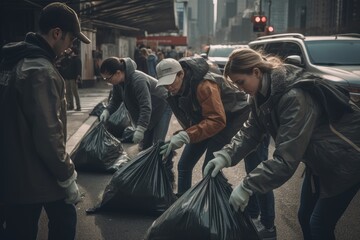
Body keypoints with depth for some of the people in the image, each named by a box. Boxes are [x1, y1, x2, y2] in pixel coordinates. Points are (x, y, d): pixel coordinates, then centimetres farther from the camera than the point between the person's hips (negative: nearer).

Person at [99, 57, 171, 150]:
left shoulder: (138, 80, -38)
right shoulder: (118, 82, -10)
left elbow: (146, 107, -42)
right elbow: (115, 100, 2)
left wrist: (140, 129, -46)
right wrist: (107, 111, -18)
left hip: (161, 106, -8)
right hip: (149, 111, 8)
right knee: (146, 142, 12)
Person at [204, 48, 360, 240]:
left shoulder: (295, 96, -34)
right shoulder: (264, 93, -7)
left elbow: (286, 157, -36)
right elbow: (251, 130, -4)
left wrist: (247, 186, -32)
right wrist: (226, 155, -19)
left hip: (344, 159, -8)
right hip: (318, 159, 8)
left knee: (320, 224, -3)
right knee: (305, 217, 13)